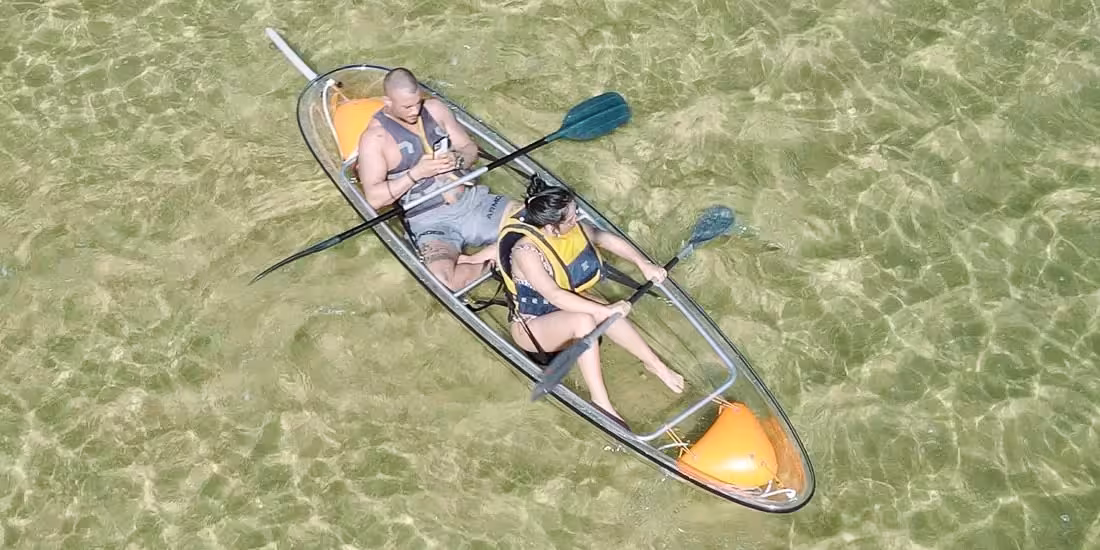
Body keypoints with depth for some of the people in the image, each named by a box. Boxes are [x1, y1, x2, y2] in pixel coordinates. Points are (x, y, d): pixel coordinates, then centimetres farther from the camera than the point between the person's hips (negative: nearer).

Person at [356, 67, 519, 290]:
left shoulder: (434, 108, 9)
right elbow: (373, 198, -11)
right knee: (444, 281, -32)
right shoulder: (375, 138, -6)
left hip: (473, 198, 4)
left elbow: (471, 149, 14)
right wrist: (416, 173, -18)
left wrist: (456, 160, -10)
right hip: (430, 220, -4)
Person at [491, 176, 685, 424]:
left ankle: (655, 363, -12)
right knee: (584, 319, -34)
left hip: (566, 306, 6)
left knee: (602, 313, -25)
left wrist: (643, 263, -8)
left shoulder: (572, 228, -11)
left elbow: (607, 238, 3)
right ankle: (599, 401, -30)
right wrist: (605, 310, -40)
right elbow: (555, 296, -38)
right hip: (531, 326, -6)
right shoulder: (525, 251, -32)